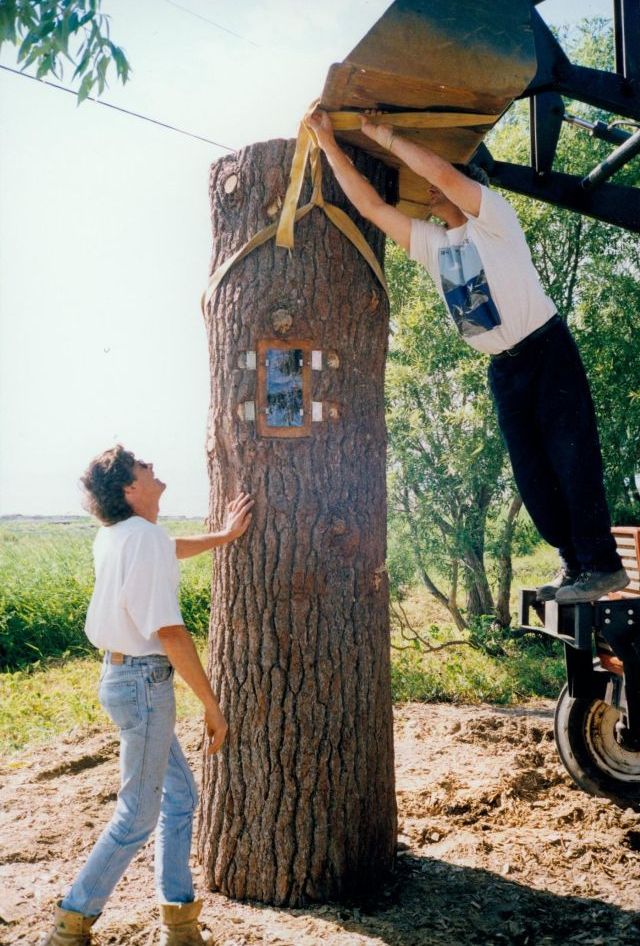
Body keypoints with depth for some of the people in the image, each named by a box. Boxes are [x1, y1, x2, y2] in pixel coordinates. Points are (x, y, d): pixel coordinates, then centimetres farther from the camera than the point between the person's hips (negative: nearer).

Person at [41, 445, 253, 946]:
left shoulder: (117, 535, 7)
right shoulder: (145, 536, -21)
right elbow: (170, 631, -23)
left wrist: (224, 535, 33)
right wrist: (212, 705, -17)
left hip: (124, 675, 10)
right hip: (144, 682, -10)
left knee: (179, 795, 17)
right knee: (138, 815, 4)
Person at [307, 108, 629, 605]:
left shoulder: (493, 217, -6)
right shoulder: (430, 243, 10)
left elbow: (443, 173, -24)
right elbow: (370, 205, 5)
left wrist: (385, 136, -14)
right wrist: (329, 142, 1)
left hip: (547, 349, -7)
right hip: (503, 368, 7)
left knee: (571, 455, -10)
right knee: (532, 472, 4)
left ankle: (602, 564, -7)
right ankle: (575, 563, 12)